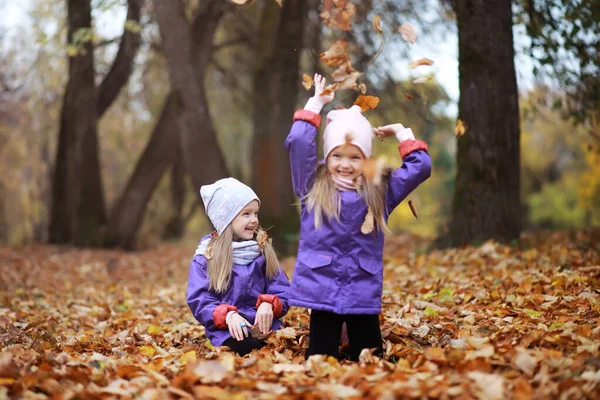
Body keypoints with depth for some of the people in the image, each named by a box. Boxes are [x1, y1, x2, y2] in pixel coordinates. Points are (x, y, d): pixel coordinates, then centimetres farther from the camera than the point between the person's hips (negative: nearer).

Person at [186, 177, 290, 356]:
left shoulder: (264, 250, 14)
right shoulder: (206, 255, 4)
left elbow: (282, 291, 8)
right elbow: (199, 301, -2)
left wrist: (269, 304, -15)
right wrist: (228, 315, -21)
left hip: (265, 326, 3)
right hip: (227, 330, -3)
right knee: (249, 348, -36)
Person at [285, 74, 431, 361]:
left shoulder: (380, 191, 9)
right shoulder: (312, 185, 4)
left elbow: (421, 167, 7)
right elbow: (297, 142, -6)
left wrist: (400, 132, 12)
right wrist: (317, 102, 3)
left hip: (364, 293, 2)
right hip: (322, 291, -1)